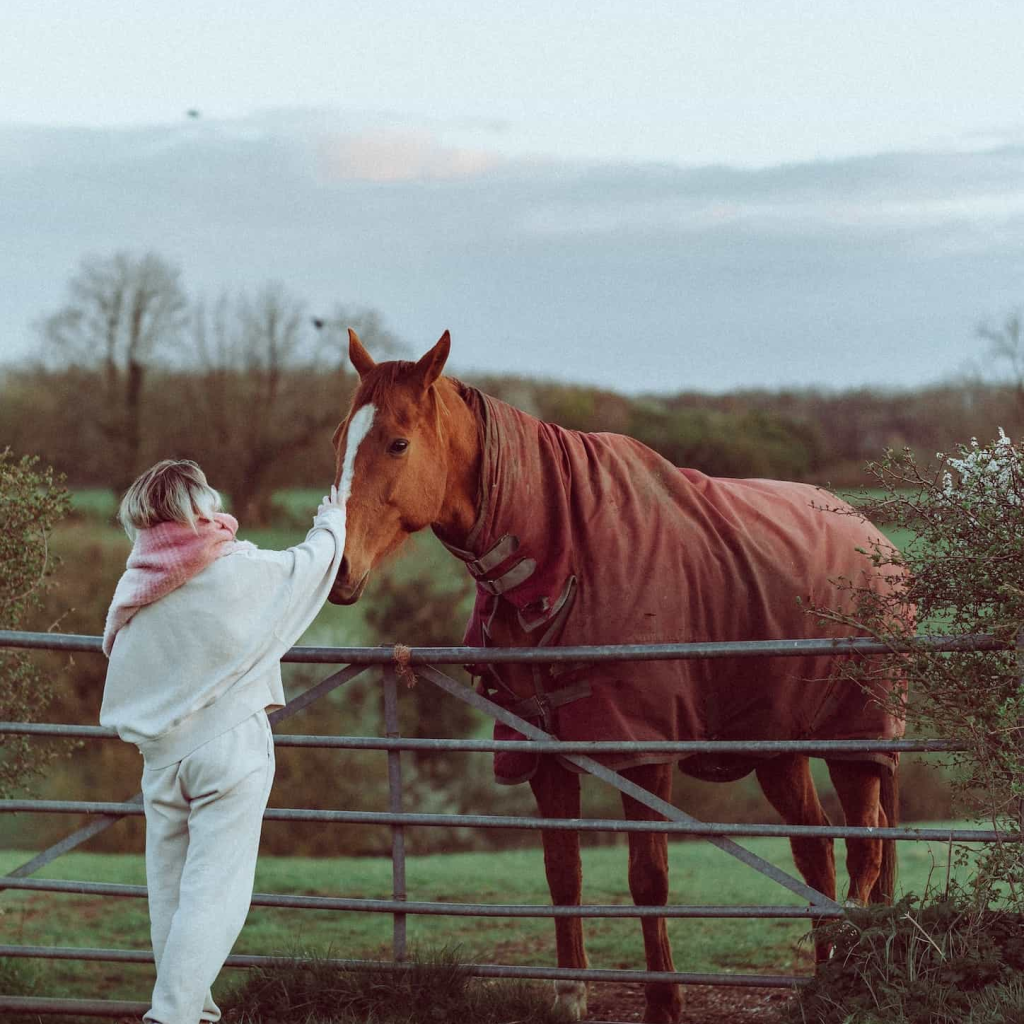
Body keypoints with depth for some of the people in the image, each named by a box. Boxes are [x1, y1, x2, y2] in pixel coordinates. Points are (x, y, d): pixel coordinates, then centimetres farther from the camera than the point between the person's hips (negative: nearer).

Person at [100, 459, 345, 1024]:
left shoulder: (136, 584, 1)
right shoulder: (245, 570, -9)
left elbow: (115, 649, 13)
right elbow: (312, 559, 8)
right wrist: (332, 521, 29)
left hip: (160, 751, 5)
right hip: (230, 745, -5)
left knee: (169, 887, 13)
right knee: (213, 888, -6)